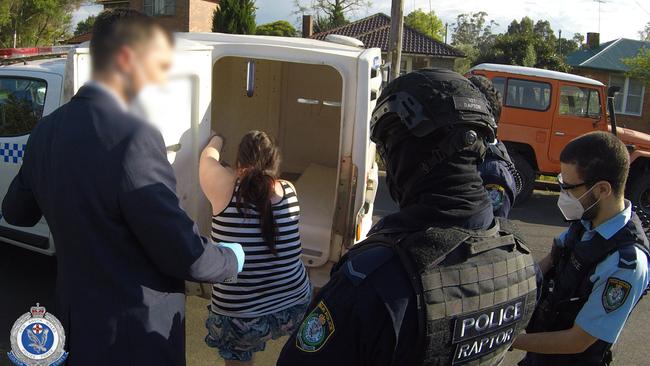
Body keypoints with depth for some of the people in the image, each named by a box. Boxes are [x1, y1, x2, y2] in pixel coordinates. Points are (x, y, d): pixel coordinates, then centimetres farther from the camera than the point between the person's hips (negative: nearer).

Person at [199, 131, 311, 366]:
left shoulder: (225, 188, -11)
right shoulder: (289, 191, -4)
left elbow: (208, 157, 11)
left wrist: (217, 140, 31)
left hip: (240, 318, -2)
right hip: (295, 310, 3)